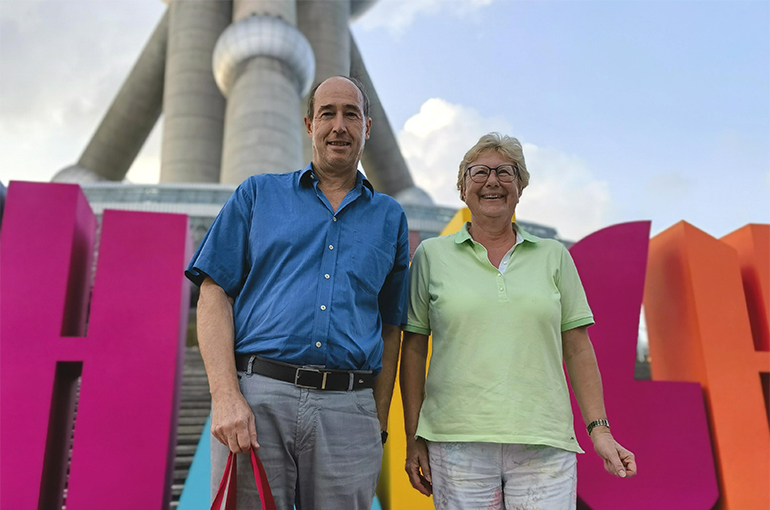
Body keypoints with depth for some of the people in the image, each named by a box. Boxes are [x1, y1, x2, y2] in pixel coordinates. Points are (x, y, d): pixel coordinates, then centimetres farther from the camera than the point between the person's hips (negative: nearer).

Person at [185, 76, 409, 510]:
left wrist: (379, 423, 9)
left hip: (348, 410, 2)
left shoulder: (389, 217, 15)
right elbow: (215, 295, 3)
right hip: (257, 397, -1)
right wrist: (226, 396, -9)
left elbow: (390, 328, 15)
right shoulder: (258, 194, 11)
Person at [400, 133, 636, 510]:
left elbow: (578, 350, 9)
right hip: (457, 443, -1)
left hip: (545, 444, 1)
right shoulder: (432, 255, 5)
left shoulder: (553, 256, 9)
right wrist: (414, 440, 3)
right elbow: (413, 351, 6)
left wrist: (599, 429, 2)